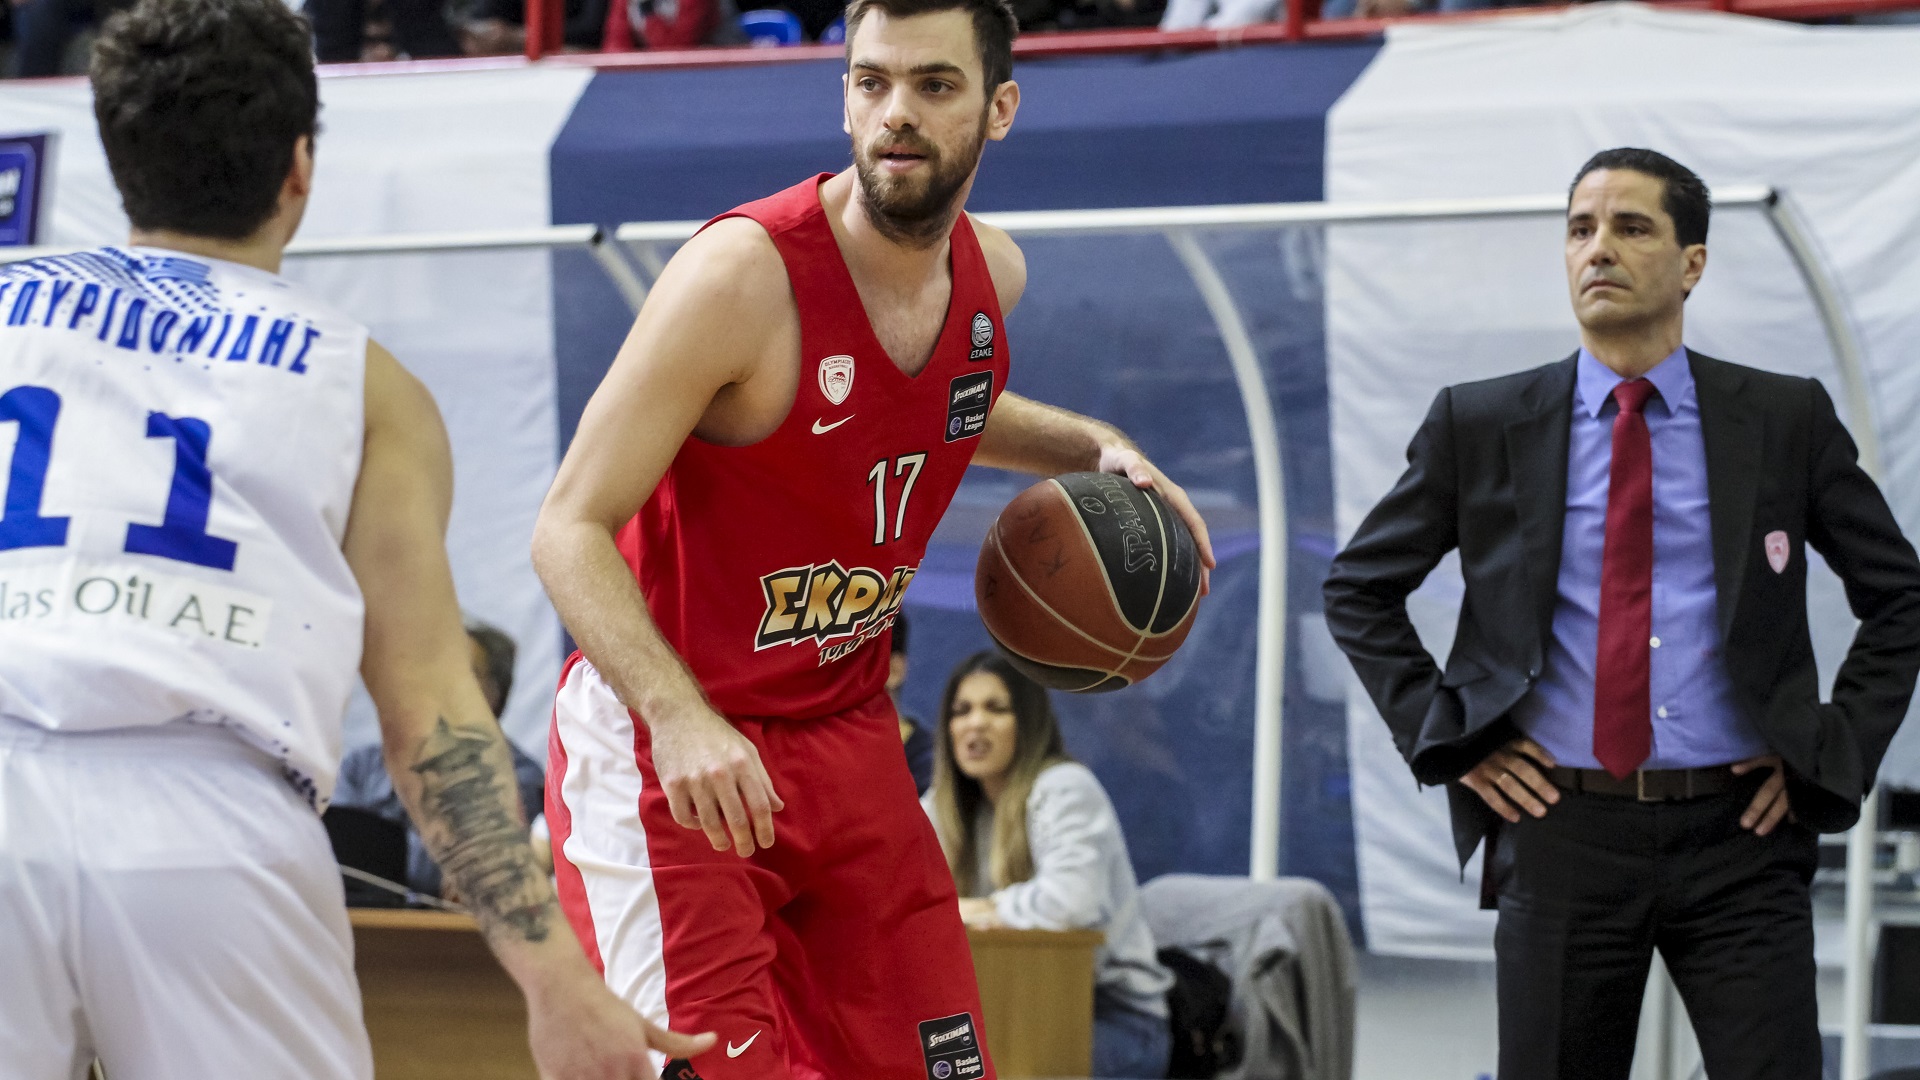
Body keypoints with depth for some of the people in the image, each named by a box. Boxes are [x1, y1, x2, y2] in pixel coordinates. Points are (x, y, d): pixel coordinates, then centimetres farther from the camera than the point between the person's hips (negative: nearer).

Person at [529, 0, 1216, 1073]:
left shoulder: (992, 273, 1)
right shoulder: (745, 273, -21)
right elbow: (570, 529, -21)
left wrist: (1097, 449, 9)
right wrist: (679, 716, -36)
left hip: (847, 734, 7)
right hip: (665, 743, -7)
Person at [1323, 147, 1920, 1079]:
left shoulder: (1785, 421, 5)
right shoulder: (1481, 425, 5)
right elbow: (1358, 589, 13)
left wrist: (1835, 752, 2)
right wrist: (1444, 738, 2)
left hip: (1739, 835, 0)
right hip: (1563, 833, 1)